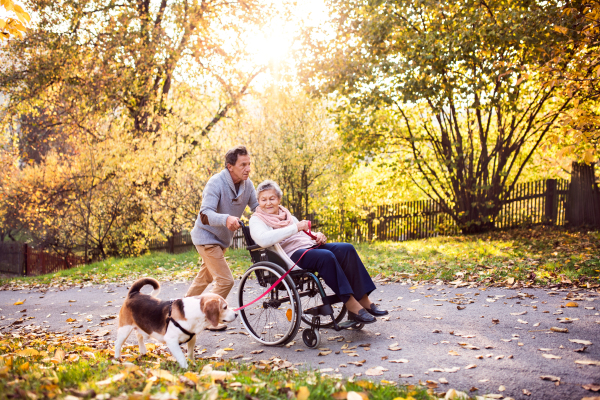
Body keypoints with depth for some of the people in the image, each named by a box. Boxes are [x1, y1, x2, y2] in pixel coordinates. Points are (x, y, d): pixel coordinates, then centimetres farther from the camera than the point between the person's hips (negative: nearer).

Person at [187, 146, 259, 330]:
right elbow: (205, 215, -36)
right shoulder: (216, 183, -27)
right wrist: (226, 219, -55)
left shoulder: (247, 184, -7)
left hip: (222, 239, 8)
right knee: (225, 280, -13)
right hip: (207, 237, -8)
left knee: (205, 277, 23)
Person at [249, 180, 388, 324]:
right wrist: (295, 228, -23)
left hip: (309, 246, 7)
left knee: (347, 249, -15)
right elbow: (263, 240, -21)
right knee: (326, 256, -33)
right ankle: (352, 306, -29)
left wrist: (318, 236, 3)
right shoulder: (257, 220, 2)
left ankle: (364, 300, -15)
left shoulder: (287, 215, 25)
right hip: (291, 255, -7)